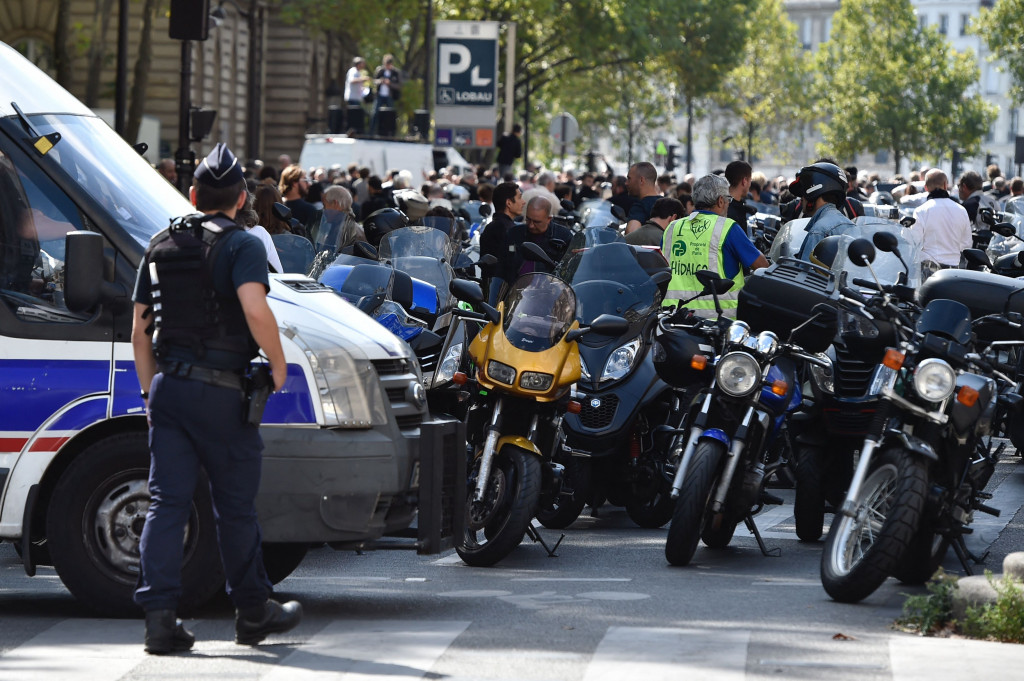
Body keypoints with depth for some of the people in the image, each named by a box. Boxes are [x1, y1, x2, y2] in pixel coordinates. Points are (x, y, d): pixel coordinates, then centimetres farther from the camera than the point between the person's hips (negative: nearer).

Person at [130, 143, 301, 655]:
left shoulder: (161, 246, 12)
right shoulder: (241, 246, -7)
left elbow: (140, 332, 15)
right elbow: (255, 309, -24)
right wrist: (277, 362, -10)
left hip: (168, 385, 5)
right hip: (220, 389, -5)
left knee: (167, 502, 2)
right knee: (235, 503, 7)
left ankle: (159, 613, -8)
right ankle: (253, 610, 18)